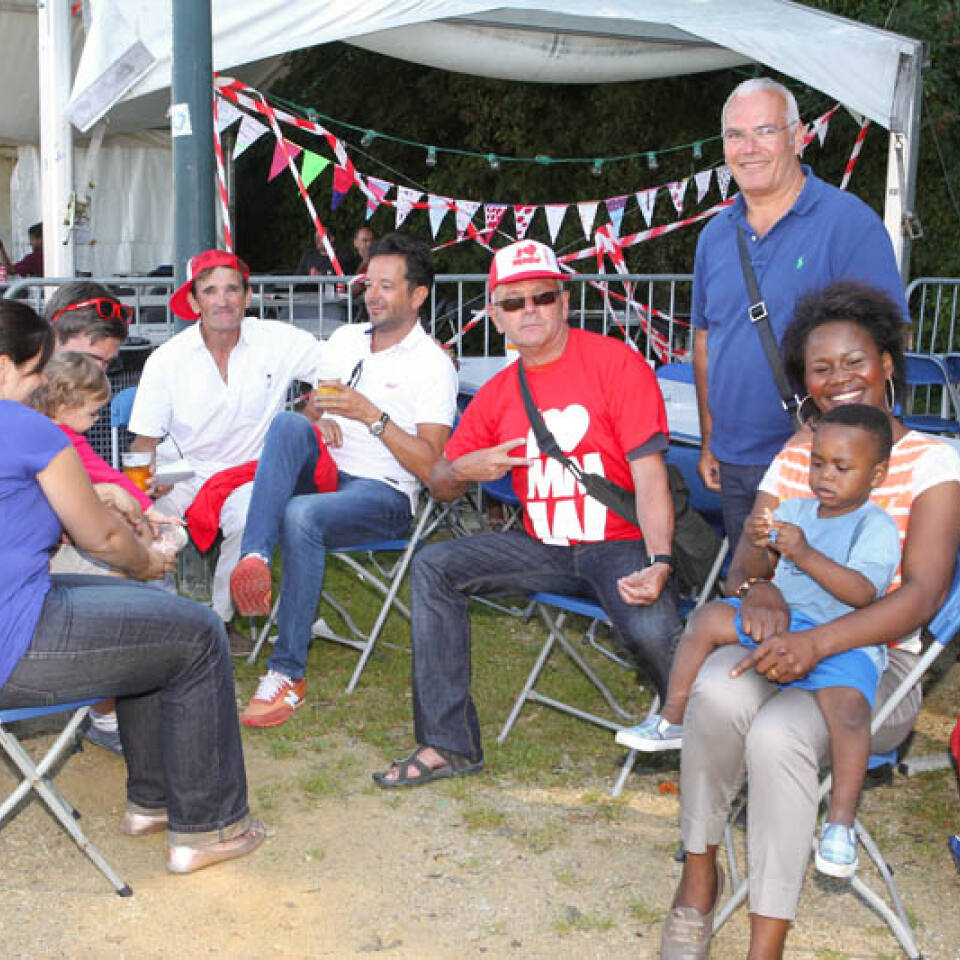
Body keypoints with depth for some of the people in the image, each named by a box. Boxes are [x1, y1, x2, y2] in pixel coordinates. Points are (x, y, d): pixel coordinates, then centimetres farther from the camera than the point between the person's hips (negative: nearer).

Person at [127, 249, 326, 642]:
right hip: (181, 472, 1)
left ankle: (219, 618, -9)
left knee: (249, 521, -34)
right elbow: (145, 439, 1)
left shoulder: (279, 341, -4)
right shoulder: (166, 359, -3)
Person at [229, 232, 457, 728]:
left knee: (301, 515, -35)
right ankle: (254, 556, -41)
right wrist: (319, 419, -1)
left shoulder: (432, 365, -3)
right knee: (289, 424, -26)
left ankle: (288, 673, -28)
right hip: (323, 473, 5)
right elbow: (312, 405, 24)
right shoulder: (344, 338, 17)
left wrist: (372, 415, -19)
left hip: (384, 494, -5)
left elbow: (432, 468, -10)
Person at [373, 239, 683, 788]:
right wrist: (464, 471, -10)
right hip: (544, 550, 6)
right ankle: (448, 744, -3)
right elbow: (439, 485, 16)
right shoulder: (499, 394, 9)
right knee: (433, 567, -8)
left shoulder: (616, 362, -7)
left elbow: (649, 476, -13)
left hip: (621, 545, -5)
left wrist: (660, 564, -27)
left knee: (651, 629, -34)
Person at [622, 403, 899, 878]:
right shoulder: (794, 510, 9)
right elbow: (761, 574, 5)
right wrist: (755, 546, -18)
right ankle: (671, 720, 8)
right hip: (781, 622, 6)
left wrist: (805, 555, -34)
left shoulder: (877, 527, -9)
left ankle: (840, 822, -20)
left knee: (847, 704, -33)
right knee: (709, 617, -4)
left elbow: (862, 592, -24)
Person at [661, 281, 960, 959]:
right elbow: (749, 552, 6)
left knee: (777, 736, -34)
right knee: (717, 693, -31)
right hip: (785, 641, 4)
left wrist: (817, 643, -30)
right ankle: (699, 874, -11)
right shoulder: (796, 453, 11)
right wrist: (758, 587, -20)